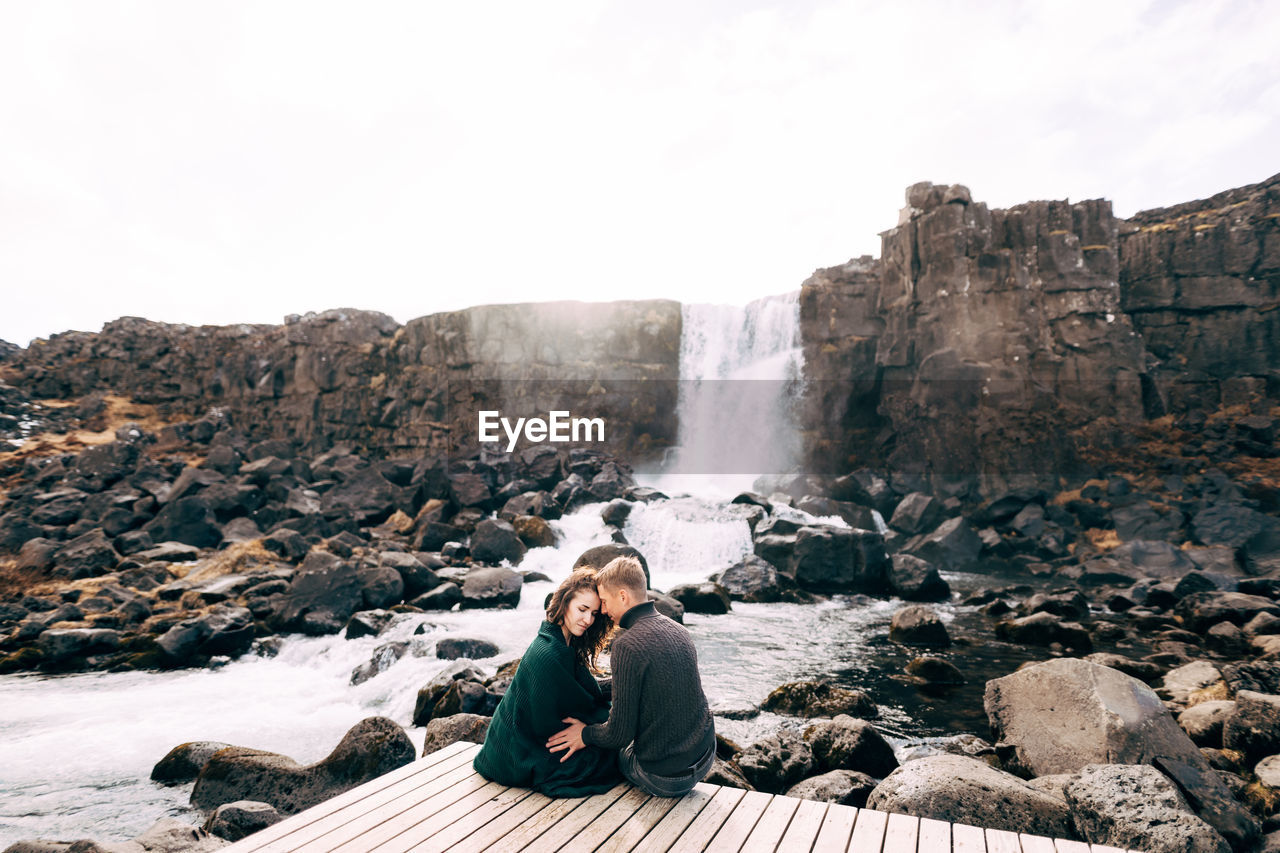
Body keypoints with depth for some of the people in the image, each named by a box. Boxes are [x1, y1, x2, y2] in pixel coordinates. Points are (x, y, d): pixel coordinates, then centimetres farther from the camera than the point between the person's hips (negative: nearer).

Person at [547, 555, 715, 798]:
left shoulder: (627, 645, -22)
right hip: (705, 758, 7)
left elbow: (620, 734, -19)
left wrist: (585, 735, 2)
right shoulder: (678, 631, 2)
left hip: (666, 777, -6)